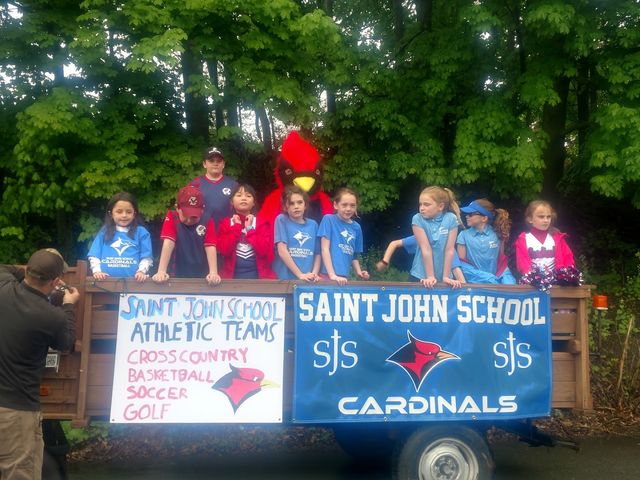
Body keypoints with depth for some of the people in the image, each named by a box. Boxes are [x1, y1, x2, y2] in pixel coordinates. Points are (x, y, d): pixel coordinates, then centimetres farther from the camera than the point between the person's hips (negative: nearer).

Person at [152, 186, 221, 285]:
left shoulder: (207, 221, -1)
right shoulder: (172, 217, -3)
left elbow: (210, 247, -9)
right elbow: (168, 243, -14)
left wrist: (213, 273, -24)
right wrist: (161, 272, -24)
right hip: (177, 277, -1)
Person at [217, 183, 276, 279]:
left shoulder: (262, 223, 4)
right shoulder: (225, 223, 6)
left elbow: (264, 250, -9)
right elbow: (224, 250, -8)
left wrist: (249, 229, -9)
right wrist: (236, 227, -8)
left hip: (258, 274, 0)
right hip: (232, 275, 0)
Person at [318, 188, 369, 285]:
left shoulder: (356, 227, 10)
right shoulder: (328, 219, -3)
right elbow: (325, 249, -9)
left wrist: (359, 272, 1)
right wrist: (332, 275, -17)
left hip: (344, 278, 5)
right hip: (328, 276, -4)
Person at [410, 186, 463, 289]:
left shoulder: (451, 219, -8)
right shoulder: (418, 219, -10)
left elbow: (449, 249, -8)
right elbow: (426, 249, -14)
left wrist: (446, 277, -9)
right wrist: (430, 277, -14)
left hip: (442, 277, 1)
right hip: (421, 276, 0)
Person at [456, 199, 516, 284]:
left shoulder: (497, 234, 4)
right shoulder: (464, 235, 2)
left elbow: (501, 259, 9)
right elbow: (462, 263, 0)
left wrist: (496, 277, -7)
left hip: (496, 276, 1)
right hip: (476, 280, -1)